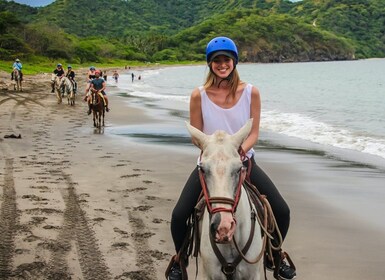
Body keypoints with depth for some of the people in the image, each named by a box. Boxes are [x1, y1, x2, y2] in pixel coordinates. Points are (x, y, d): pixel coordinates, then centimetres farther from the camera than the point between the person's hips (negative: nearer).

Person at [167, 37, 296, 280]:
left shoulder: (251, 92, -9)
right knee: (179, 215, -14)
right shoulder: (199, 95, -11)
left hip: (244, 159, 1)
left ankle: (275, 255, 24)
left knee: (282, 211, -7)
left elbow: (254, 132, -6)